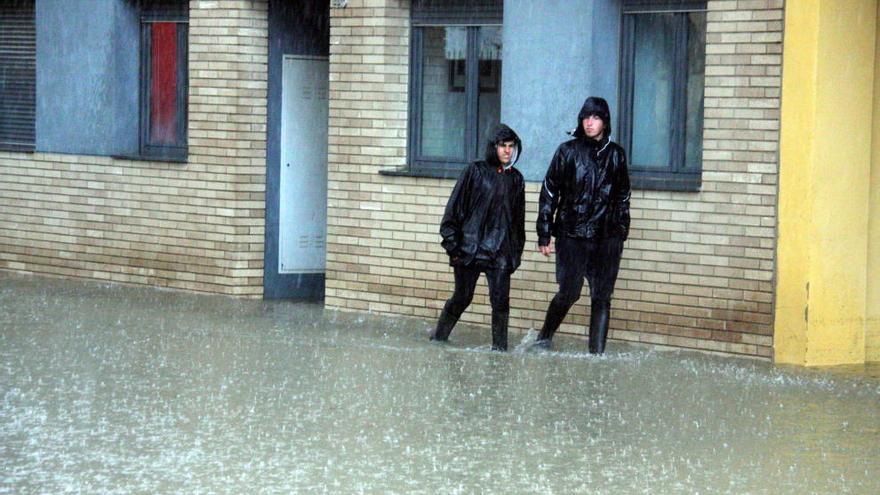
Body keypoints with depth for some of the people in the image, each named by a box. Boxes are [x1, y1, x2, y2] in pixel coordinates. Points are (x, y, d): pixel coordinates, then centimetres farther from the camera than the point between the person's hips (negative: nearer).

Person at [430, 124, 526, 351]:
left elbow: (518, 218, 18)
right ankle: (438, 338, 23)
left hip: (500, 252, 3)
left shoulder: (515, 179, 11)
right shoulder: (476, 171, 0)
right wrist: (451, 242, -6)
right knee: (462, 297, 4)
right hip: (470, 246, -3)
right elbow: (455, 207, -1)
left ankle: (499, 347, 2)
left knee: (500, 300, -6)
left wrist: (517, 251, 14)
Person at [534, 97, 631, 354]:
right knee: (569, 293, -3)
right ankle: (543, 339, 18)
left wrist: (622, 231, 12)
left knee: (602, 297, 1)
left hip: (607, 237, 2)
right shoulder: (568, 151, 1)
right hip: (572, 235, -2)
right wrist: (544, 235, -1)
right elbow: (549, 193, 3)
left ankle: (597, 353, 5)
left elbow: (623, 196, 17)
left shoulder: (615, 154, 8)